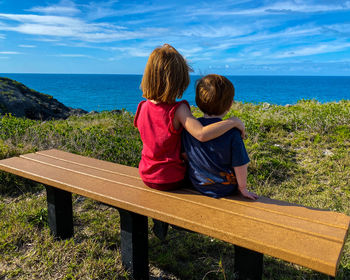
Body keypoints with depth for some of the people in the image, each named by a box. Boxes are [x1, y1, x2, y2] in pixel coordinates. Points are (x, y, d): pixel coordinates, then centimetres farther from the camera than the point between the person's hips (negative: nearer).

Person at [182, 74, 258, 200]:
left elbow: (184, 154, 1)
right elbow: (240, 166, -19)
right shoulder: (232, 133, -24)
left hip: (197, 185, 4)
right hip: (224, 189, -4)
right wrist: (243, 189, -2)